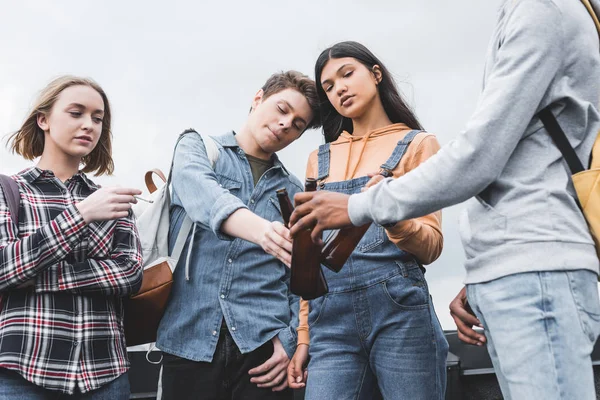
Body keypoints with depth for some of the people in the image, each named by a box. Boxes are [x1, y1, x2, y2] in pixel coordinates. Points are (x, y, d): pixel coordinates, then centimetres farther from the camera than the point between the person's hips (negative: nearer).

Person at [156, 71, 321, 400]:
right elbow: (198, 189, -17)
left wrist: (291, 339, -8)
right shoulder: (197, 147, 7)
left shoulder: (295, 193, 13)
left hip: (263, 341, 2)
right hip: (189, 338, -2)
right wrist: (258, 229, -34)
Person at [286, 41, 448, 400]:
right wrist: (303, 335, 13)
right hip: (330, 319, 3)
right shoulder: (319, 160, 18)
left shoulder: (418, 144, 7)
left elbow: (432, 245, -1)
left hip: (400, 309, -2)